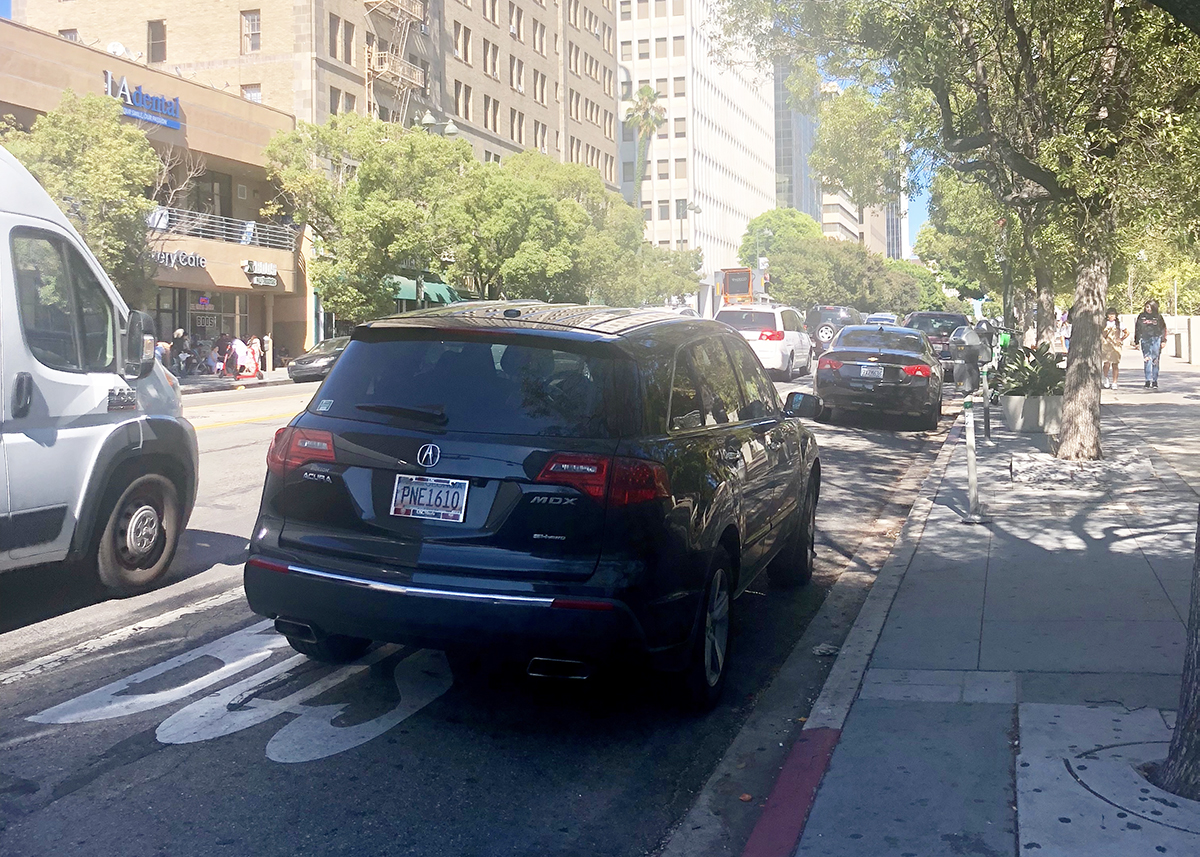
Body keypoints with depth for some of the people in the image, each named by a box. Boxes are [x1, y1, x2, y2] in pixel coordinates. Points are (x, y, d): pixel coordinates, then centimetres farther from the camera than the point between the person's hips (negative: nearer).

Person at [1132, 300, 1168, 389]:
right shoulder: (1141, 316, 8)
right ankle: (1148, 380, -6)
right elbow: (1137, 329, 13)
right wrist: (1136, 341, 12)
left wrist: (1163, 340, 0)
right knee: (1147, 360, -7)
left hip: (1156, 339, 0)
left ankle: (1155, 381, 9)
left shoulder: (1158, 316, 6)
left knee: (1155, 361, 3)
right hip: (1145, 340, 0)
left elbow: (1163, 329, 7)